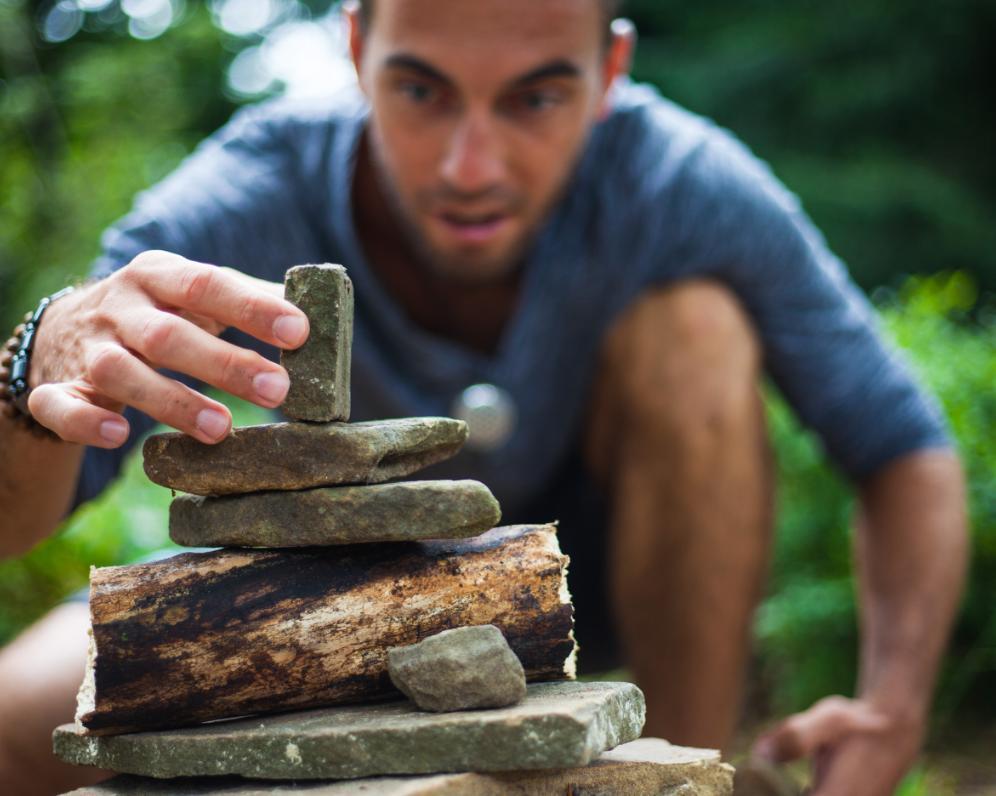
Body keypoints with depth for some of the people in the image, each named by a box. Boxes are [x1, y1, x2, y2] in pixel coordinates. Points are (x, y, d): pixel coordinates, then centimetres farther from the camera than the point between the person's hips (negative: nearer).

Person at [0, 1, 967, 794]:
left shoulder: (681, 184, -28)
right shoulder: (240, 210, -31)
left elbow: (907, 453, -18)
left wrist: (890, 717, -35)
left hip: (588, 556, 0)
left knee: (693, 328, -29)